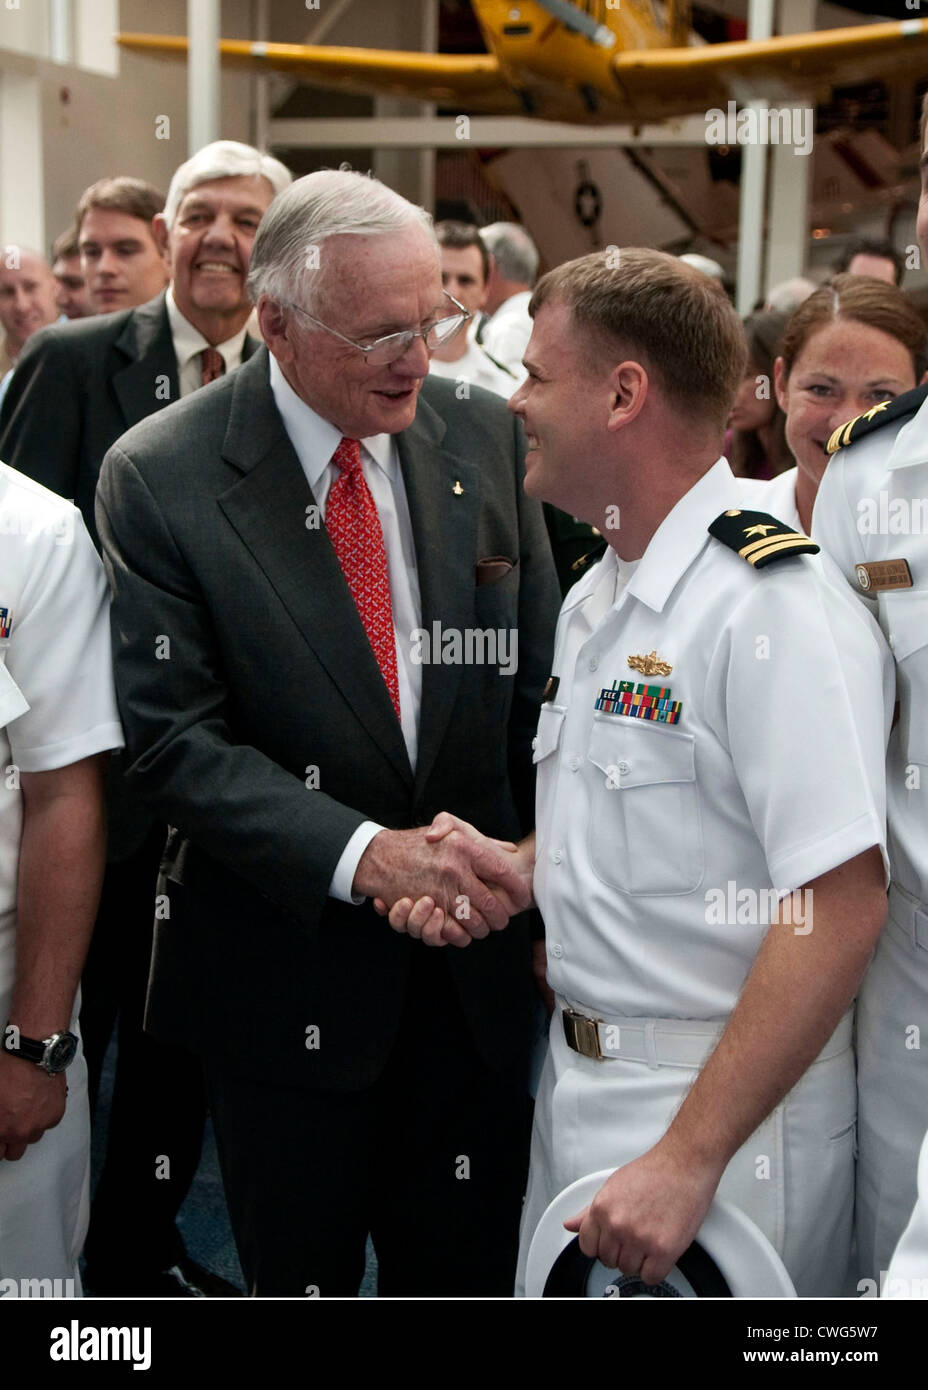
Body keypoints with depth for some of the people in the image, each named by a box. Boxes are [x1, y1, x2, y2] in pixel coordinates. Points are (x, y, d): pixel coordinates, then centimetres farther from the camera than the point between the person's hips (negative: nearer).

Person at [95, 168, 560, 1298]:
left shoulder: (485, 440, -1)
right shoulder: (159, 477, -12)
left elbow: (540, 689, 4)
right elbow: (174, 740, -15)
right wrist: (364, 853, -25)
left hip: (474, 951, 3)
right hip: (289, 963, -3)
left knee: (470, 1270, 17)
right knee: (300, 1279, 16)